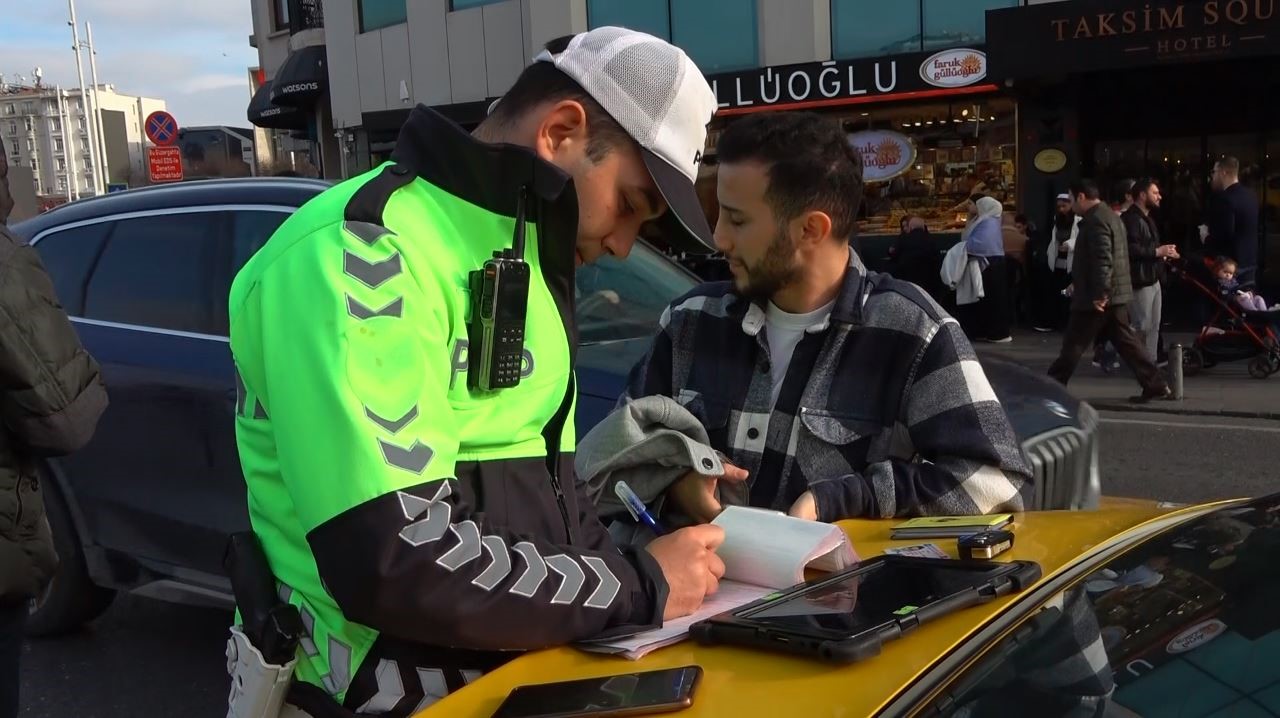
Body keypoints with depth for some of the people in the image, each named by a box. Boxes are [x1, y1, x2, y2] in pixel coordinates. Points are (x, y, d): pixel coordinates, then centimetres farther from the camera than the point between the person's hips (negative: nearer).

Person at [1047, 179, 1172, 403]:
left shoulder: (1096, 221, -16)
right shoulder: (1109, 216, 18)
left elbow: (1102, 260, -25)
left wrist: (1099, 294, -26)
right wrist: (1077, 283, 27)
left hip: (1098, 298, -10)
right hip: (1116, 294, 10)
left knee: (1073, 344, -2)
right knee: (1126, 341, 10)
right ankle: (1156, 385, 10)